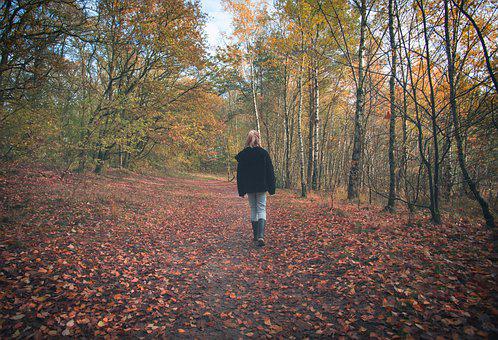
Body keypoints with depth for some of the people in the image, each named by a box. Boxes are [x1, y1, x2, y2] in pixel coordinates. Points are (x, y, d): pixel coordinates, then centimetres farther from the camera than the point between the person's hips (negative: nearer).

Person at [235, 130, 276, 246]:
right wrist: (272, 188, 4)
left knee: (253, 209, 14)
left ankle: (255, 235, 21)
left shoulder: (242, 155, -2)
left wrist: (241, 191, 6)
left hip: (249, 188, 1)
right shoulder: (264, 153, -4)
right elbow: (270, 172, -2)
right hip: (261, 187, -1)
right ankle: (260, 235, -15)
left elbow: (239, 174, 0)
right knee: (261, 210, 1)